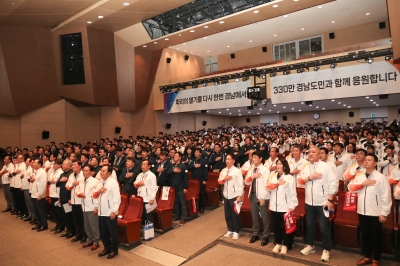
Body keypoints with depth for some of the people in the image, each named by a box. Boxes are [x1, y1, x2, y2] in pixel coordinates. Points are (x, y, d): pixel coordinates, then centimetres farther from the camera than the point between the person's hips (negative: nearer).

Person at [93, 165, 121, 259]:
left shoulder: (113, 182, -14)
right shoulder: (100, 183, 10)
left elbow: (117, 198, -17)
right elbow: (95, 196, 19)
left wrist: (113, 211, -19)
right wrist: (96, 207, 5)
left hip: (110, 213, -7)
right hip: (101, 212, 7)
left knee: (113, 233, 6)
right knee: (103, 233, 18)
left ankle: (114, 250, 22)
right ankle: (107, 248, 35)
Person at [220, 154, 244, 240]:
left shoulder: (237, 171, -11)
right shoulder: (223, 171, 7)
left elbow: (240, 184, -12)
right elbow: (219, 181, 10)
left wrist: (239, 196, -16)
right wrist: (224, 179, -11)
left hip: (234, 196, -6)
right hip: (226, 196, 6)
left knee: (235, 215, 5)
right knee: (227, 215, 14)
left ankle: (236, 232, 19)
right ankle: (230, 231, 29)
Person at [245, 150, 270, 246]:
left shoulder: (265, 170, -11)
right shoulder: (251, 169, 9)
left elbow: (266, 185, -15)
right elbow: (246, 182, 7)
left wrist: (262, 197, -18)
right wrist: (252, 176, -12)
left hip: (262, 196, -6)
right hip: (252, 195, 6)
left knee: (264, 217, 7)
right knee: (254, 216, 17)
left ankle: (265, 236, 22)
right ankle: (255, 234, 32)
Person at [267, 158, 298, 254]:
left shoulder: (290, 177, -7)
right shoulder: (273, 176, 11)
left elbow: (293, 192, -9)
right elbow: (269, 187, 6)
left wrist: (292, 206, -12)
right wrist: (277, 183, -10)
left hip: (285, 206, -5)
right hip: (274, 206, 5)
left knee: (285, 226, 5)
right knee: (276, 226, 13)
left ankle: (285, 245, 20)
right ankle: (278, 243, 27)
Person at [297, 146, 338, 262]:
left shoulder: (325, 166, -10)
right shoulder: (305, 167, 5)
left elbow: (333, 183, -12)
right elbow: (299, 180, 0)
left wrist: (330, 200, -14)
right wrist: (310, 177, -17)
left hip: (323, 202, -5)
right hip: (309, 201, 5)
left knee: (324, 227, 3)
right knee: (309, 225, 17)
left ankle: (326, 250, 19)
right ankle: (310, 245, 32)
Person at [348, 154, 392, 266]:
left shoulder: (381, 177, -10)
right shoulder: (359, 176, 5)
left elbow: (386, 197, -11)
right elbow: (350, 187, -2)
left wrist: (384, 213, -12)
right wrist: (363, 184, -15)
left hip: (375, 213, -4)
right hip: (362, 211, 5)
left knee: (376, 237, 9)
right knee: (365, 235, 16)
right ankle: (366, 257, 31)